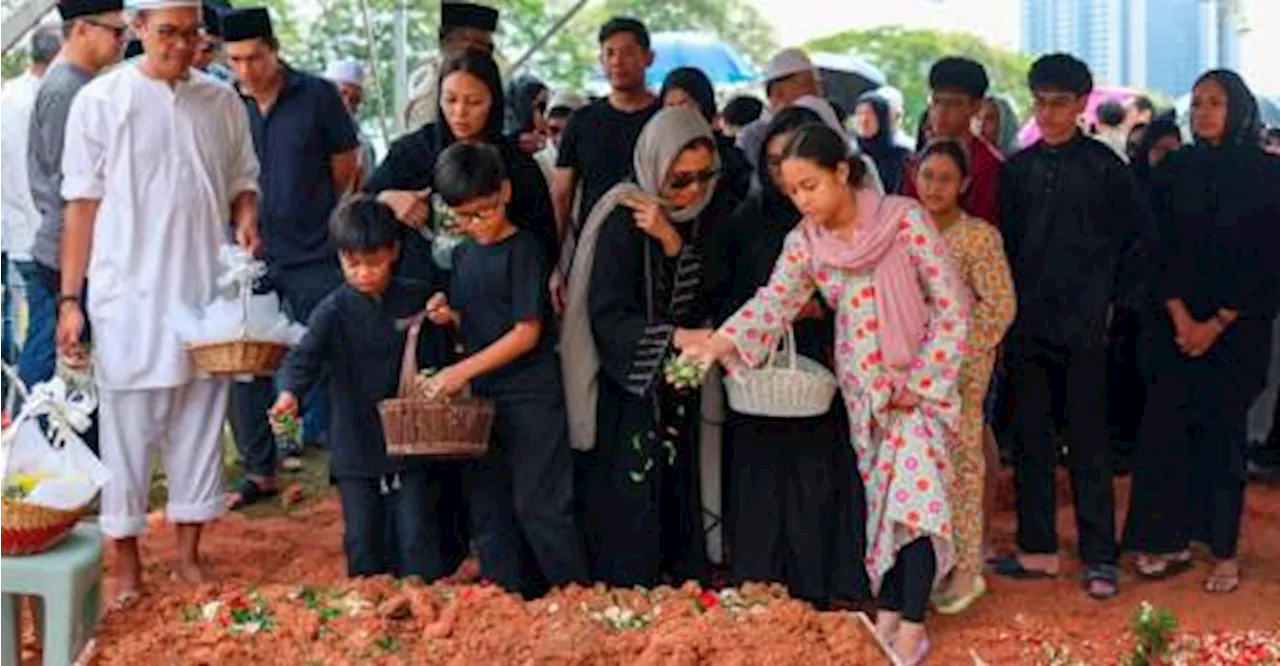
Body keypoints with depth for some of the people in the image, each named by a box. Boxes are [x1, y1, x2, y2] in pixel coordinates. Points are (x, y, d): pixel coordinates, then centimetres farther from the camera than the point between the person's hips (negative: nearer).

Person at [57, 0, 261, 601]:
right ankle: (126, 562, 12)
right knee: (128, 425, 1)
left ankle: (189, 553, 19)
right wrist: (70, 299, -5)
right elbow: (83, 202, -2)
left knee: (201, 420, 8)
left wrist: (246, 222, -5)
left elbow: (242, 182, 18)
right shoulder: (100, 100, -1)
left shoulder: (222, 102, 8)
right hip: (129, 294, -3)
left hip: (206, 292, 3)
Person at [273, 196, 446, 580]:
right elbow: (305, 354, -20)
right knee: (363, 539, 9)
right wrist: (289, 392, -40)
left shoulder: (416, 301, 2)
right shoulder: (335, 310, -6)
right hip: (355, 447, -1)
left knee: (417, 534, 3)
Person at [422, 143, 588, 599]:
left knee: (538, 506, -6)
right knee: (488, 508, 9)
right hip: (482, 399, 7)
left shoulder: (525, 249, -9)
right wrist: (450, 316, -1)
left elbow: (527, 332, -14)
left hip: (531, 399, -7)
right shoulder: (464, 255, 12)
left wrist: (464, 371, -18)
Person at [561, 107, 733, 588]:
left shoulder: (712, 214, 1)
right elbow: (608, 315, -20)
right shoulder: (623, 220, -15)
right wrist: (676, 337, -33)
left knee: (680, 506, 7)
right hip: (626, 390, -5)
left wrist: (673, 243, -20)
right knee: (630, 509, -5)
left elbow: (712, 296, -7)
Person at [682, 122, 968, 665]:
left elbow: (951, 305, -12)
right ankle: (889, 611, 16)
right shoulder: (805, 241, -2)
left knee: (917, 491, -13)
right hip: (862, 388, 4)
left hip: (919, 380, -4)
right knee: (879, 497, 7)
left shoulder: (904, 218, -14)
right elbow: (774, 303, -14)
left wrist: (919, 379, -14)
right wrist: (719, 344, -31)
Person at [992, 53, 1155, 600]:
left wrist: (1117, 301, 1)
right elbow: (1005, 241, 12)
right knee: (1030, 439, 8)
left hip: (1082, 325, -4)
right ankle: (1037, 548, 17)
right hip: (1027, 324, 4)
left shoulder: (1103, 166, -3)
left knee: (1088, 442, -1)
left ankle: (1099, 558, 4)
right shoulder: (1019, 169, 8)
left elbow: (1142, 237, 2)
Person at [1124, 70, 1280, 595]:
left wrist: (1217, 324, -7)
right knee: (1166, 428, -3)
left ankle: (1224, 551, 8)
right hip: (1174, 325, 2)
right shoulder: (1174, 171, 5)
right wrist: (1181, 319, -7)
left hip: (1237, 328, -2)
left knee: (1222, 433, 0)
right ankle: (1170, 541, 6)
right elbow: (1161, 252, 2)